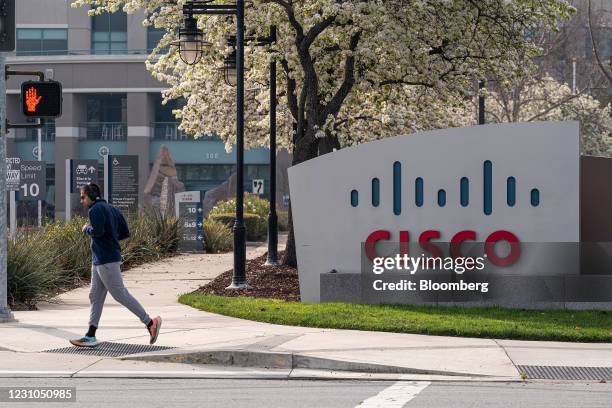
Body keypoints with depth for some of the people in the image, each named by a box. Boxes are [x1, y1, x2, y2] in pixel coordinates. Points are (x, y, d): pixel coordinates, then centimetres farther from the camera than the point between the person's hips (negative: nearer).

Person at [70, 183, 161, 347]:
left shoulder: (95, 210, -11)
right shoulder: (112, 209, 17)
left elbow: (97, 231, -25)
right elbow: (125, 233, 16)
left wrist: (86, 229, -6)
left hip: (106, 261, -10)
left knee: (120, 294, -7)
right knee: (96, 296, 10)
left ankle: (150, 323, -4)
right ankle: (90, 336, 10)